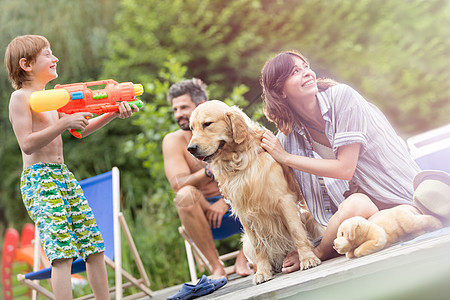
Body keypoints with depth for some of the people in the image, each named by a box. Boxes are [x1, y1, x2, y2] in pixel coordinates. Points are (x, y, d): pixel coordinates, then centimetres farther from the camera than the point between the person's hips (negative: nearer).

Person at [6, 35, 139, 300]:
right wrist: (64, 123, -19)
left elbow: (81, 129, 21)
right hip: (38, 179, -8)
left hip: (63, 176, 9)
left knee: (94, 245, 6)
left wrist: (114, 114, 10)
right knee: (62, 251, -17)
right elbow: (27, 144, -16)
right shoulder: (20, 98, -6)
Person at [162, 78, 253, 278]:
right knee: (186, 195, -32)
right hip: (205, 211, -2)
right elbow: (178, 184, -18)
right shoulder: (173, 141, -4)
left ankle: (243, 258, -12)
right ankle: (216, 266, -23)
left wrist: (226, 200, -22)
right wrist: (211, 171, -35)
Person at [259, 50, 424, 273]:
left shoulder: (341, 96, -12)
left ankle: (317, 254, -10)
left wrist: (286, 158, -12)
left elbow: (345, 168, -15)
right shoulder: (289, 134, 1)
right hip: (357, 198, 2)